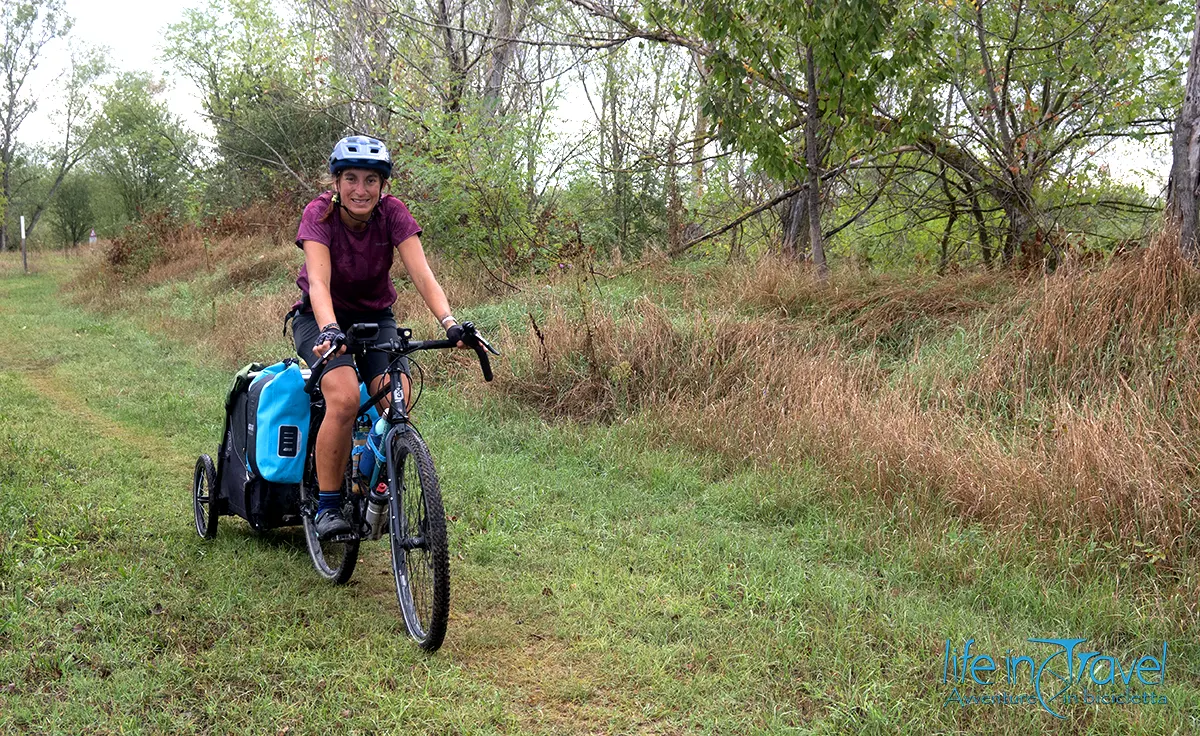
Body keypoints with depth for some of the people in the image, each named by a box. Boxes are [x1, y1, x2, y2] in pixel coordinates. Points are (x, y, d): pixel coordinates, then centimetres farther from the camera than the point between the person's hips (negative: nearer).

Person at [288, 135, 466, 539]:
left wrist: (450, 323, -44)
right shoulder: (319, 213, -22)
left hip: (375, 316, 3)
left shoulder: (392, 213, -17)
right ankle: (327, 506, -15)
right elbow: (319, 282, -36)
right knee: (345, 400, -30)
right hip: (322, 318, -2)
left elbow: (422, 275, -27)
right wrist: (330, 331, -55)